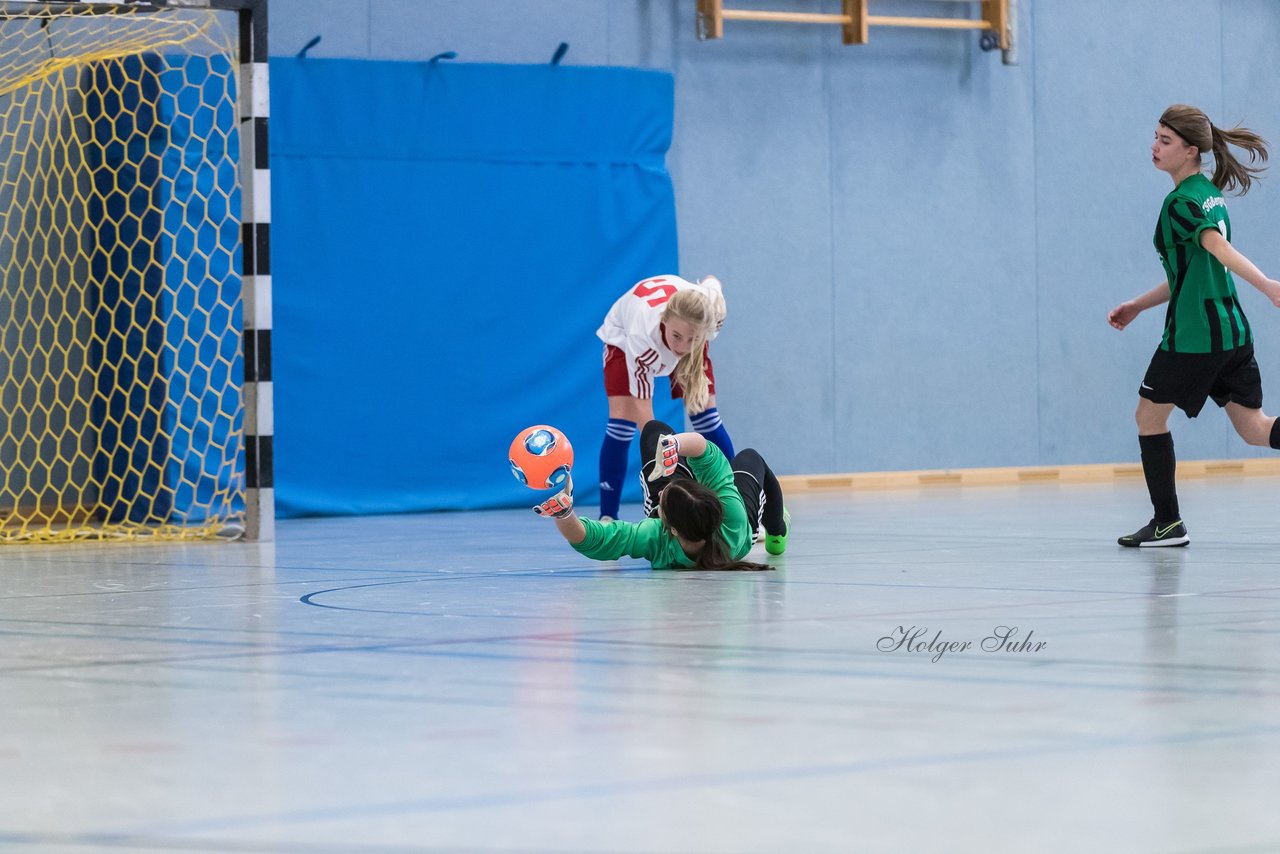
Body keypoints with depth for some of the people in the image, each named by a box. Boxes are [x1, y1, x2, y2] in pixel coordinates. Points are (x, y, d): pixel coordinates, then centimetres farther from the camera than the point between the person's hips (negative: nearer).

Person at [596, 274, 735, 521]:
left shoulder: (711, 318, -40)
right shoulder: (642, 331, -47)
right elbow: (644, 417, -43)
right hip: (625, 337, -3)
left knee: (705, 414, -7)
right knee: (622, 420, -17)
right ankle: (607, 517, -10)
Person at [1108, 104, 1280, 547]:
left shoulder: (1181, 202, -12)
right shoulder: (1210, 194, 16)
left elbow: (1221, 250, -29)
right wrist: (1138, 305, 27)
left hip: (1193, 336, -9)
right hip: (1232, 329, 9)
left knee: (1149, 415, 10)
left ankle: (1168, 523, 12)